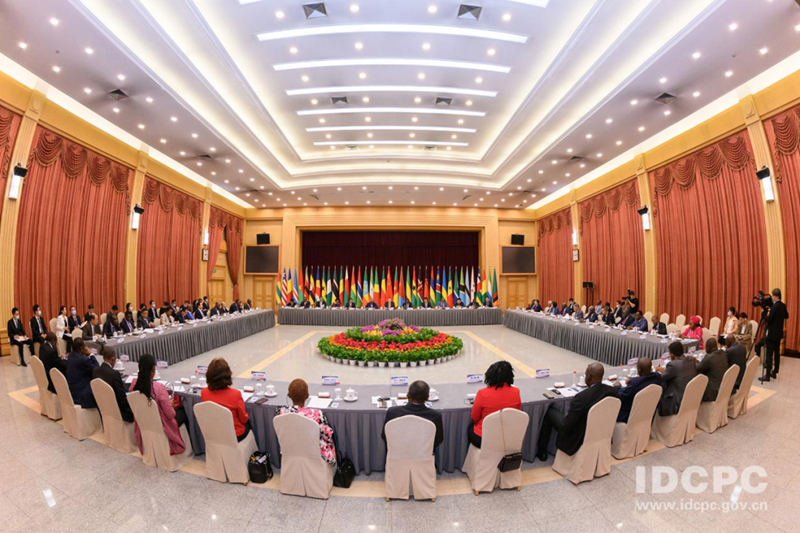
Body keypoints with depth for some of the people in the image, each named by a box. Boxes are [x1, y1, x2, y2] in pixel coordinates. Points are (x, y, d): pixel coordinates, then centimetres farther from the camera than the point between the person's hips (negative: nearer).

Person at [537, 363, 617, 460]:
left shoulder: (582, 397, -33)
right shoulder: (613, 391, -13)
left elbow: (566, 427, -25)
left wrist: (567, 414, -3)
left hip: (579, 439, -6)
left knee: (549, 412, 14)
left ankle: (541, 452, 28)